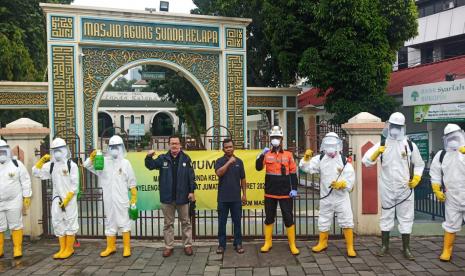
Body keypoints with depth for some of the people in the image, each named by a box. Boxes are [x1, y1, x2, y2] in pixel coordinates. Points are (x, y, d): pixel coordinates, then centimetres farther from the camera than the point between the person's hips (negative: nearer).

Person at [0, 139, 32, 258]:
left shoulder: (16, 164, -1)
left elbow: (25, 181, 0)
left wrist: (27, 196, -3)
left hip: (14, 202, -2)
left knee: (16, 225, 3)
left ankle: (17, 249, 10)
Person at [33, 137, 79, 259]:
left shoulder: (71, 165, -7)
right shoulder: (51, 165, 9)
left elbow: (75, 185, -9)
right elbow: (36, 172, 10)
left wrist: (67, 199, -15)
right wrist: (42, 160, 0)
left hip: (69, 199, -6)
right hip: (56, 199, 6)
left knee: (70, 222, 1)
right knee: (58, 223, 9)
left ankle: (69, 248, 11)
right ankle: (62, 249, 20)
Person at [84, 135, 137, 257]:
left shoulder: (125, 163, -2)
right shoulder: (104, 161, 4)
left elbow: (132, 183, 1)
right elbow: (87, 165, 2)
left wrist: (134, 197, -2)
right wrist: (92, 157, -18)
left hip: (122, 199, -3)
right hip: (108, 199, 3)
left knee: (124, 222, 2)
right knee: (110, 222, 13)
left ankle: (127, 247, 10)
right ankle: (111, 247, 25)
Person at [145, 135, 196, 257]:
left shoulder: (185, 158, -2)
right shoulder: (163, 158, 2)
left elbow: (191, 176, -2)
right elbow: (150, 165, -3)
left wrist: (192, 191, -6)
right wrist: (149, 157, -24)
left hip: (182, 196, -1)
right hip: (167, 197, 1)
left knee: (185, 222, 11)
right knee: (168, 223, 11)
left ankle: (187, 245, 23)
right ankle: (168, 246, 22)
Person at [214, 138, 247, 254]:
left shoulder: (239, 161, 5)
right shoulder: (219, 161, 0)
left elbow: (243, 179, 8)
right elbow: (219, 173, -19)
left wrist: (244, 194, 5)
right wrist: (229, 162, -19)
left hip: (236, 198, 1)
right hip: (223, 198, -1)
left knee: (237, 221, 8)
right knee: (222, 222, 7)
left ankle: (238, 244, 18)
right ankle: (222, 244, 18)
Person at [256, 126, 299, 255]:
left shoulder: (288, 155, 1)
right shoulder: (266, 154, 1)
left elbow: (293, 172, 3)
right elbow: (258, 168, -11)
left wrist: (294, 188, -4)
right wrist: (261, 155, -26)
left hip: (285, 193, -1)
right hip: (270, 193, 1)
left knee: (288, 218, 4)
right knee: (269, 218, 12)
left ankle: (292, 244, 18)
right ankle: (267, 243, 25)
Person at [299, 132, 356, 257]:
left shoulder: (344, 160, -7)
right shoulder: (320, 159, -1)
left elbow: (351, 177, -7)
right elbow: (307, 168, -10)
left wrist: (342, 184, -23)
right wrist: (306, 158, -27)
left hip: (341, 197, -2)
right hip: (325, 197, 2)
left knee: (347, 222, 1)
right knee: (323, 222, 16)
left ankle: (350, 247, 13)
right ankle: (322, 243, 34)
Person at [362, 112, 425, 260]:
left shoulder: (410, 145, 0)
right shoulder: (382, 144, -1)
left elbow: (419, 164, 11)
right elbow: (366, 161, -9)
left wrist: (416, 178, -4)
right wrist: (377, 152, -26)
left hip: (405, 188, 0)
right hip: (387, 188, 0)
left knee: (406, 217, 7)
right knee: (386, 216, 11)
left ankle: (406, 248, 19)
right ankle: (384, 245, 23)